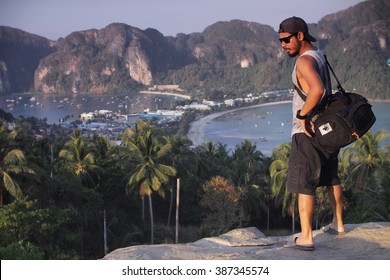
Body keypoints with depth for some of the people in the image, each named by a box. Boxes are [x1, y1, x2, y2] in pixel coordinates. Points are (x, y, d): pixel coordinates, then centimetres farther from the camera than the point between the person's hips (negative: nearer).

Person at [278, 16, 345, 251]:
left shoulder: (305, 61, -18)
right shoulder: (320, 56, 11)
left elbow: (317, 90, -36)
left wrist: (302, 114, -24)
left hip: (308, 131, -10)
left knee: (303, 184, -5)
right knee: (331, 178, 21)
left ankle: (306, 238, -4)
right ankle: (338, 225, 34)